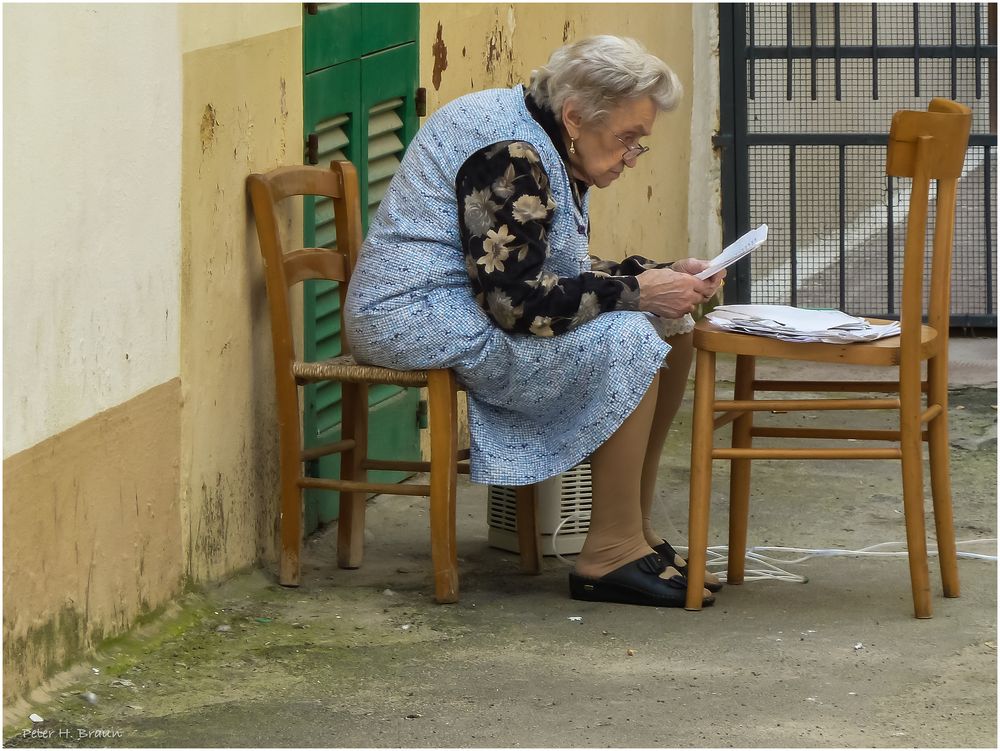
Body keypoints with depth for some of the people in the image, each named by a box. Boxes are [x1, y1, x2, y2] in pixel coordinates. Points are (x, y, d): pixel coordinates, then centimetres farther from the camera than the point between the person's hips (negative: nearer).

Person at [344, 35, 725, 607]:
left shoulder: (553, 150, 10)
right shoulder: (509, 152, -22)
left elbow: (568, 274, 16)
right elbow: (514, 300, -28)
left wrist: (661, 276, 1)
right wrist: (637, 292, -22)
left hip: (481, 312, 11)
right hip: (424, 319, -11)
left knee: (673, 328, 3)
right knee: (627, 339, -24)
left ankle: (637, 532, 5)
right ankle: (611, 555, -19)